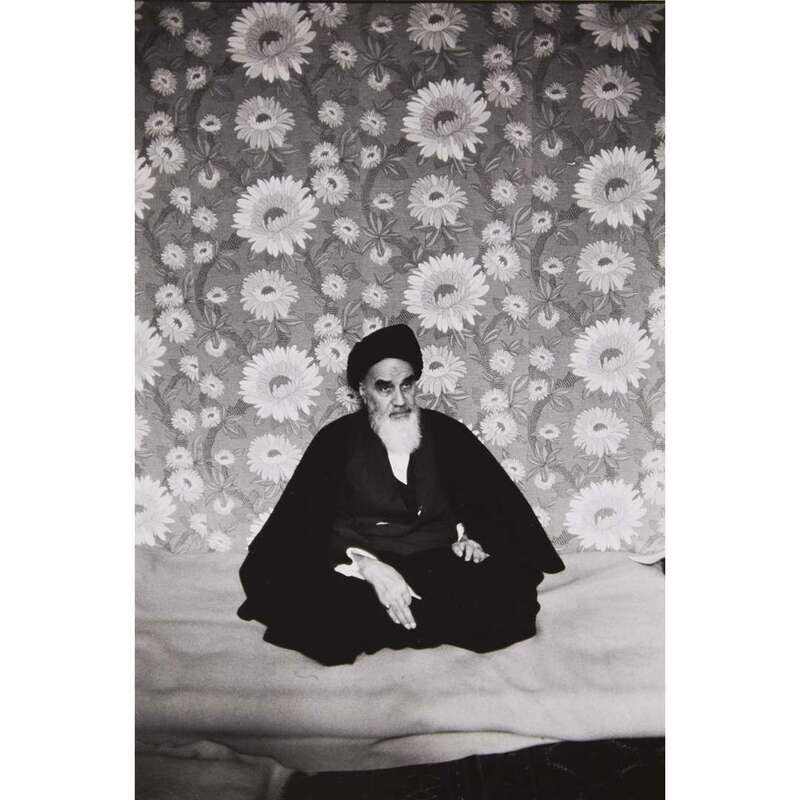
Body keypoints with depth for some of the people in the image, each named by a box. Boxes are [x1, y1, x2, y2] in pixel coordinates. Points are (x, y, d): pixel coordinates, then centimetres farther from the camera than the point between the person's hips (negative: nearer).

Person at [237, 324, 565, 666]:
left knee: (504, 593, -27)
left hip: (440, 565, 2)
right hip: (356, 569, -1)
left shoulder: (447, 433, 9)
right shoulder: (335, 440, 3)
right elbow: (309, 525, -7)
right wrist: (368, 566, -23)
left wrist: (472, 536, -11)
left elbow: (497, 501, 11)